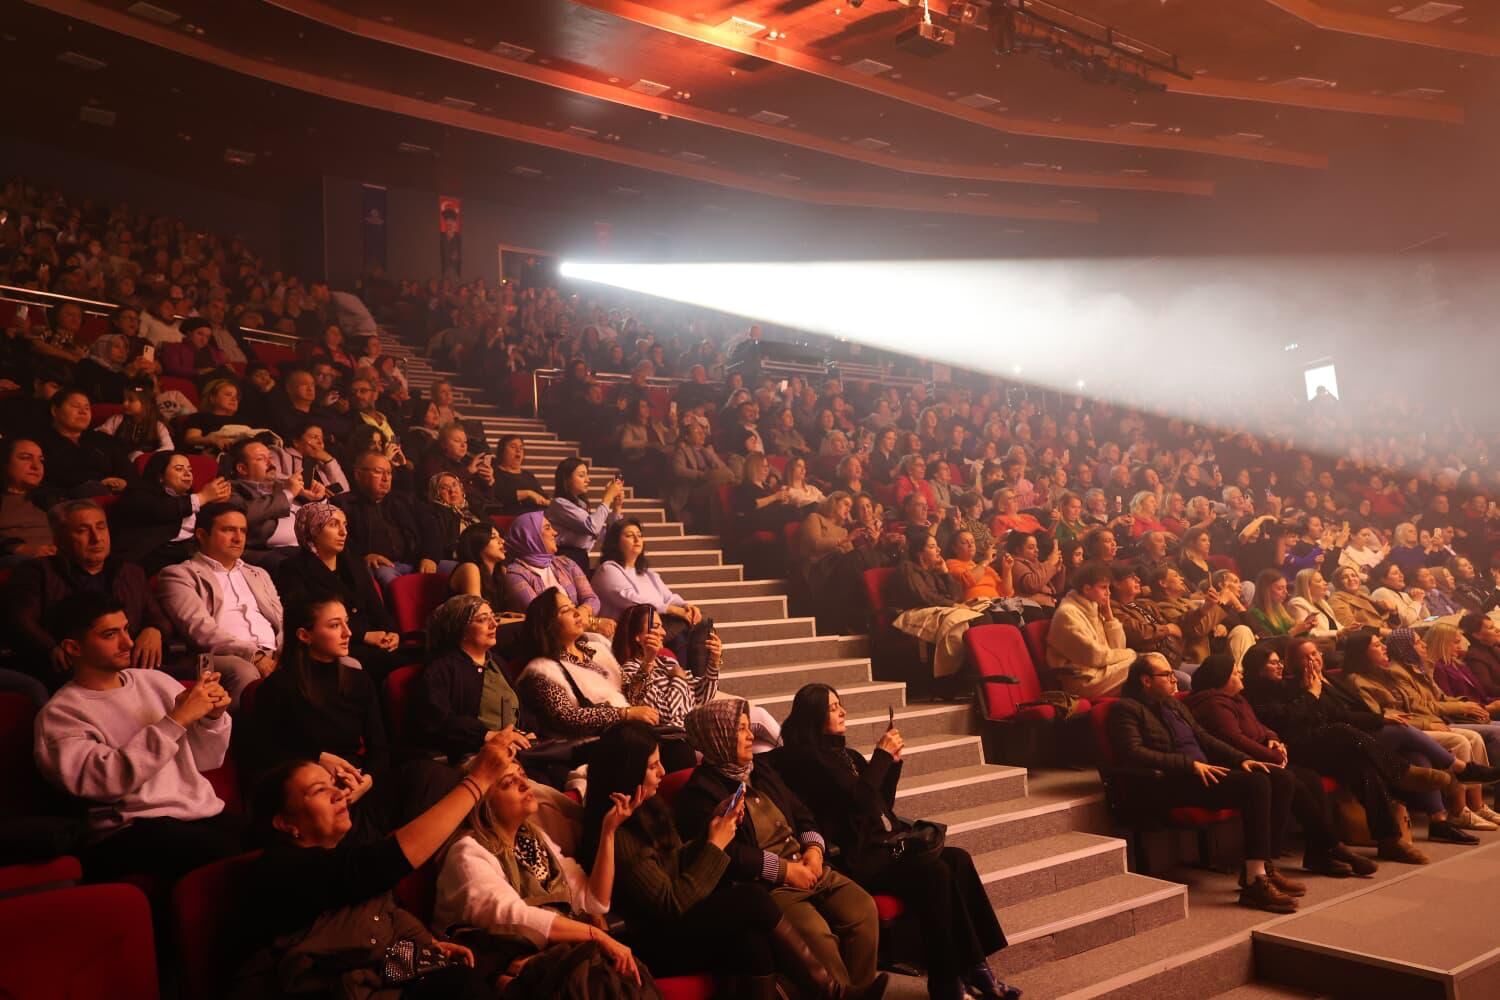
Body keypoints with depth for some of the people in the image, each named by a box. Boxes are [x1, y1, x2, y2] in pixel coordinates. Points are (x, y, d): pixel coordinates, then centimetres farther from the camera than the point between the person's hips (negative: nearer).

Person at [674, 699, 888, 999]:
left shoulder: (760, 768, 18)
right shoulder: (700, 792, -9)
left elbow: (800, 814, 20)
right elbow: (726, 853, -19)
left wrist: (814, 848, -1)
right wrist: (784, 869, -17)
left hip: (809, 868, 8)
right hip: (763, 883, -7)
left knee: (863, 908, -13)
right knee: (816, 931, -30)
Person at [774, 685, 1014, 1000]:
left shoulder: (845, 754, 17)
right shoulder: (807, 758, -9)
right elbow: (858, 799, -18)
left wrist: (893, 760, 9)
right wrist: (882, 755, -7)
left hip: (881, 844, 8)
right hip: (853, 858, -8)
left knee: (958, 859, -13)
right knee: (934, 872, -26)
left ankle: (973, 965, -13)